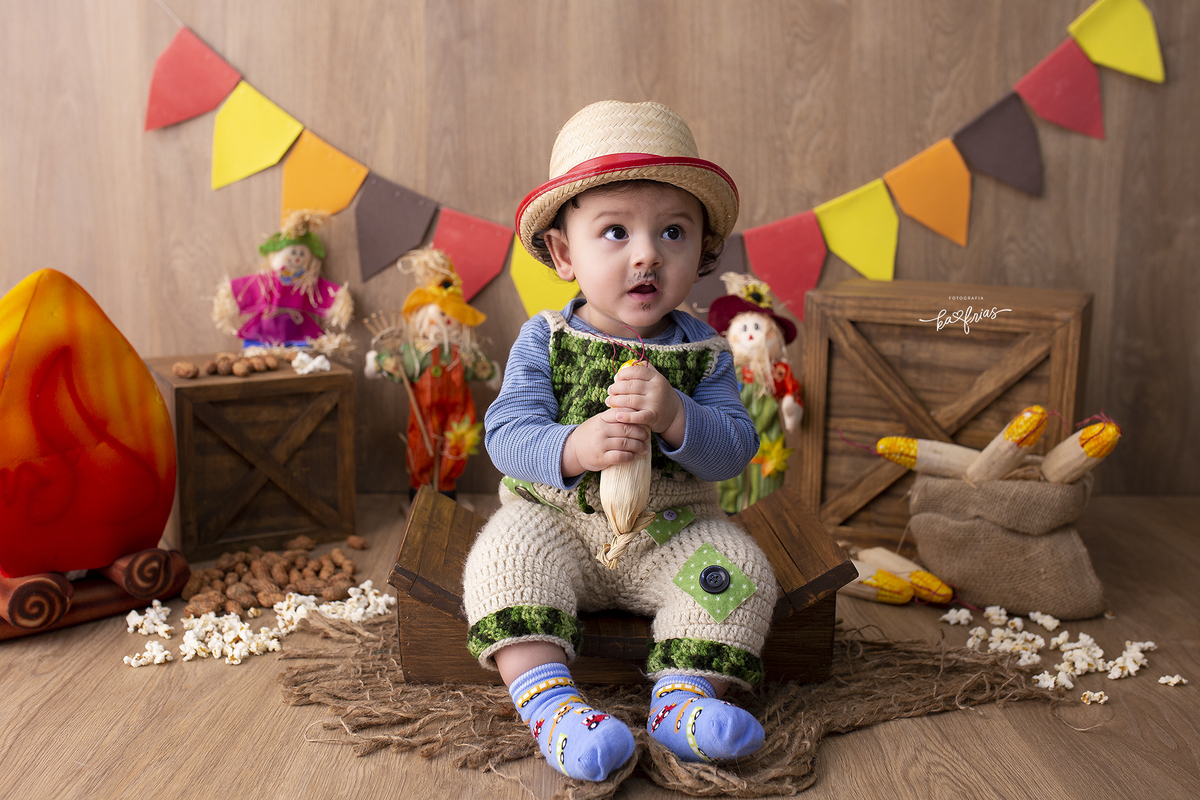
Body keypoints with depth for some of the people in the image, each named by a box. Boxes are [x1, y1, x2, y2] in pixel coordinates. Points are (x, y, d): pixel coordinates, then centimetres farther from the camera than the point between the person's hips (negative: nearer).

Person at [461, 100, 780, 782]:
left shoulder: (704, 351, -2)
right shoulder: (543, 341, -4)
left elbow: (737, 448, -9)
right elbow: (506, 434, -13)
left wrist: (675, 417, -29)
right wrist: (573, 449, -34)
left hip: (670, 530, 1)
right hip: (555, 520, -1)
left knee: (741, 569, -21)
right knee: (508, 551, -29)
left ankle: (685, 695, -19)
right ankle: (547, 698, -32)